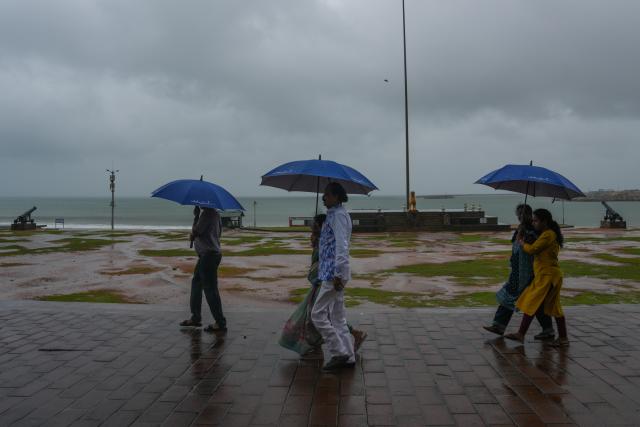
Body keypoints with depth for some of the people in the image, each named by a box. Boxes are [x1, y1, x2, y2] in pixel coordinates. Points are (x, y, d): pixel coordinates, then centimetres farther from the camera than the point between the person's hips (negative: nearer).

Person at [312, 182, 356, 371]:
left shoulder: (338, 215, -13)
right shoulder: (333, 214, 16)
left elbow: (341, 246, -21)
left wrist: (338, 274, -24)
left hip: (334, 274, -10)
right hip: (331, 273, 10)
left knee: (318, 314, -6)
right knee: (338, 317, 13)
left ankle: (339, 353, 1)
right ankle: (348, 357, 19)